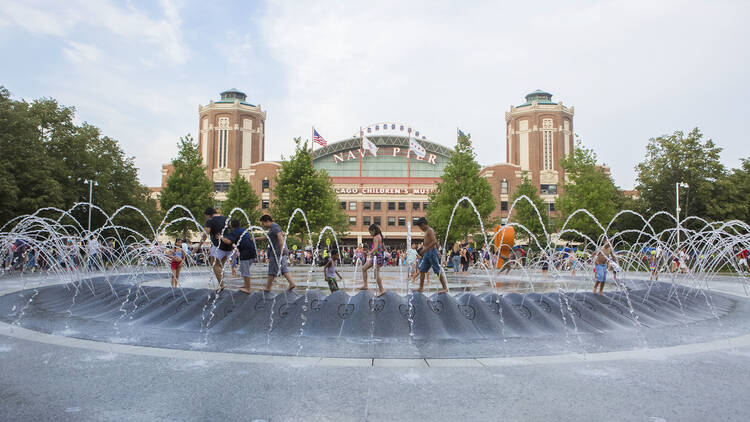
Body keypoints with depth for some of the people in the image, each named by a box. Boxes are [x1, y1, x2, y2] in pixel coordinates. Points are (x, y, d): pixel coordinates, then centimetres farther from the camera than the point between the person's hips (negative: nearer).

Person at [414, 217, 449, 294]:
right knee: (422, 270, 9)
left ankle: (445, 288, -4)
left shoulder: (430, 230, -11)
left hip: (432, 251, -10)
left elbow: (434, 242, -23)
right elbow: (435, 242, 24)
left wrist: (426, 249, -27)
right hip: (427, 253, 10)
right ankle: (421, 288, 15)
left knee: (438, 271, -7)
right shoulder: (427, 231, 18)